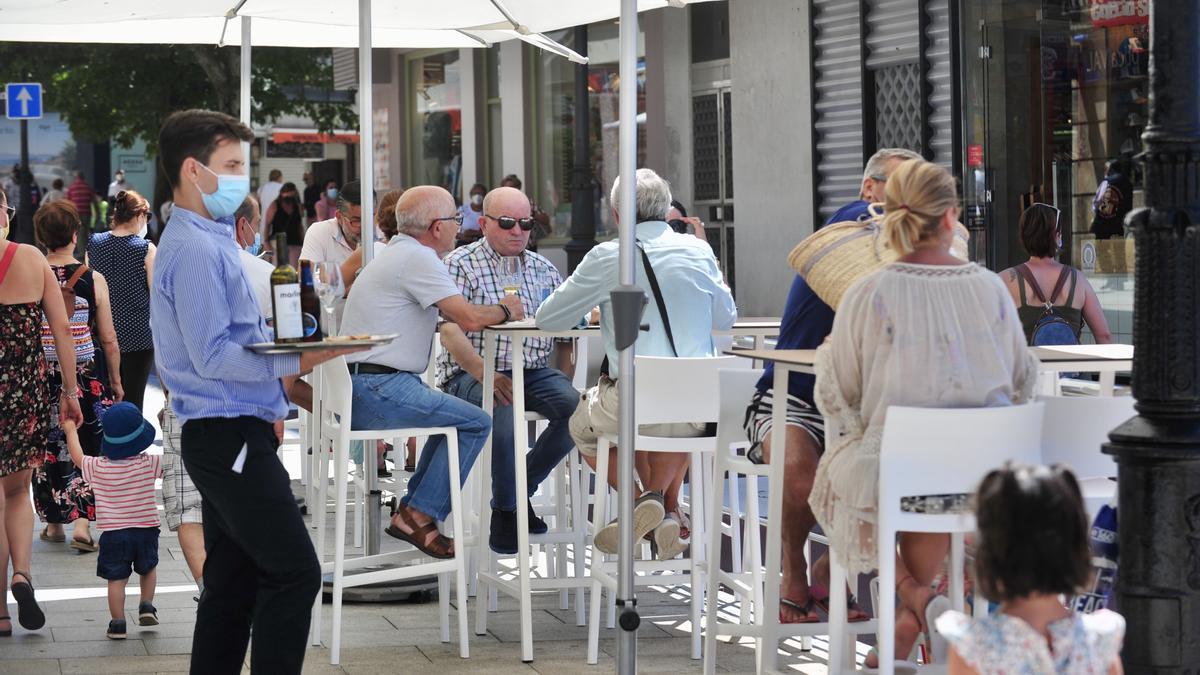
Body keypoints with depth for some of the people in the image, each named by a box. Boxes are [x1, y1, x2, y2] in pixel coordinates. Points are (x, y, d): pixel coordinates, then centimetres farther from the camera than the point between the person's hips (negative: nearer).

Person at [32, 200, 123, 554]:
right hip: (86, 377, -1)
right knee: (90, 449, 7)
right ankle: (82, 521, -4)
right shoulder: (93, 279, -8)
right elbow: (108, 339, -3)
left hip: (41, 376, 1)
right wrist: (116, 381, 10)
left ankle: (54, 522, 22)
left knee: (46, 450, 13)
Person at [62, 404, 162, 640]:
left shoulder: (99, 467, -7)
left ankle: (118, 623, 1)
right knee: (148, 569, 25)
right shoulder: (149, 464, -10)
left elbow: (77, 457, 10)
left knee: (116, 579, 3)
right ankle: (146, 606, 15)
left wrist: (71, 431, 23)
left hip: (113, 532, -1)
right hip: (146, 529, 1)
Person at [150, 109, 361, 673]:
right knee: (294, 572, -11)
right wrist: (296, 361, -21)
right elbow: (213, 356, -21)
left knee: (233, 582, 12)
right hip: (229, 437, -10)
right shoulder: (195, 250, -15)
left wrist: (267, 404, 19)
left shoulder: (208, 241, 17)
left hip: (228, 438, 10)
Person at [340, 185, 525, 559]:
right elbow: (468, 318, -18)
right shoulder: (417, 258, -13)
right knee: (474, 423, -8)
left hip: (356, 390, 11)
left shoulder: (397, 254, 19)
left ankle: (410, 510, 19)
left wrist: (494, 311, 13)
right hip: (377, 390, -11)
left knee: (456, 415, 24)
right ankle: (418, 517, -6)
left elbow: (454, 315, 26)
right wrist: (505, 310, 1)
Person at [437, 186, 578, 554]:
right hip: (472, 372, -5)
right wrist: (485, 375, -27)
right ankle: (505, 510, -16)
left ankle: (523, 485, 0)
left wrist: (563, 381, -6)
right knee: (505, 411, -36)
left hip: (534, 371, 5)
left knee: (576, 407, -23)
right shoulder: (461, 264, 0)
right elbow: (450, 330, -12)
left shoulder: (543, 269, 16)